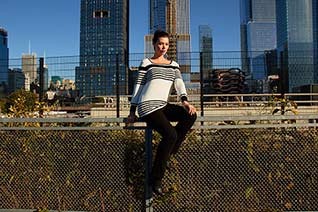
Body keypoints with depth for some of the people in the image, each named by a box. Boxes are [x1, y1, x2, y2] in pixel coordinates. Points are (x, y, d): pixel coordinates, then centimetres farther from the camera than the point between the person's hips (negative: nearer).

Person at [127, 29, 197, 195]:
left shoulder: (174, 65, 20)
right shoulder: (147, 63, 7)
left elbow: (179, 83, 3)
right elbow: (137, 88, 5)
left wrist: (184, 101, -17)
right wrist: (132, 112, 0)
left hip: (163, 106, 6)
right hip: (147, 106, -5)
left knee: (191, 116, -21)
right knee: (170, 134, -26)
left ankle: (167, 153, -8)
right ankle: (155, 180, -13)